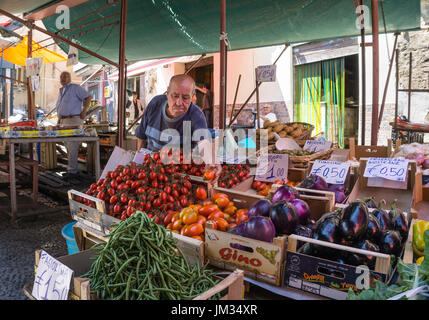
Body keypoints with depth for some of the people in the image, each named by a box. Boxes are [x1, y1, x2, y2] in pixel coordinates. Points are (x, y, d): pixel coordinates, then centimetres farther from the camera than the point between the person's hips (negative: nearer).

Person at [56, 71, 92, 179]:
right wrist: (59, 120, 19)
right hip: (64, 122, 9)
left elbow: (88, 97, -12)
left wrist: (84, 111, -14)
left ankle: (72, 171, -5)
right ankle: (74, 169, 18)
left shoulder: (75, 87, -4)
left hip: (73, 121, -9)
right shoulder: (61, 91, 21)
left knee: (72, 147, -9)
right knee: (69, 147, 11)